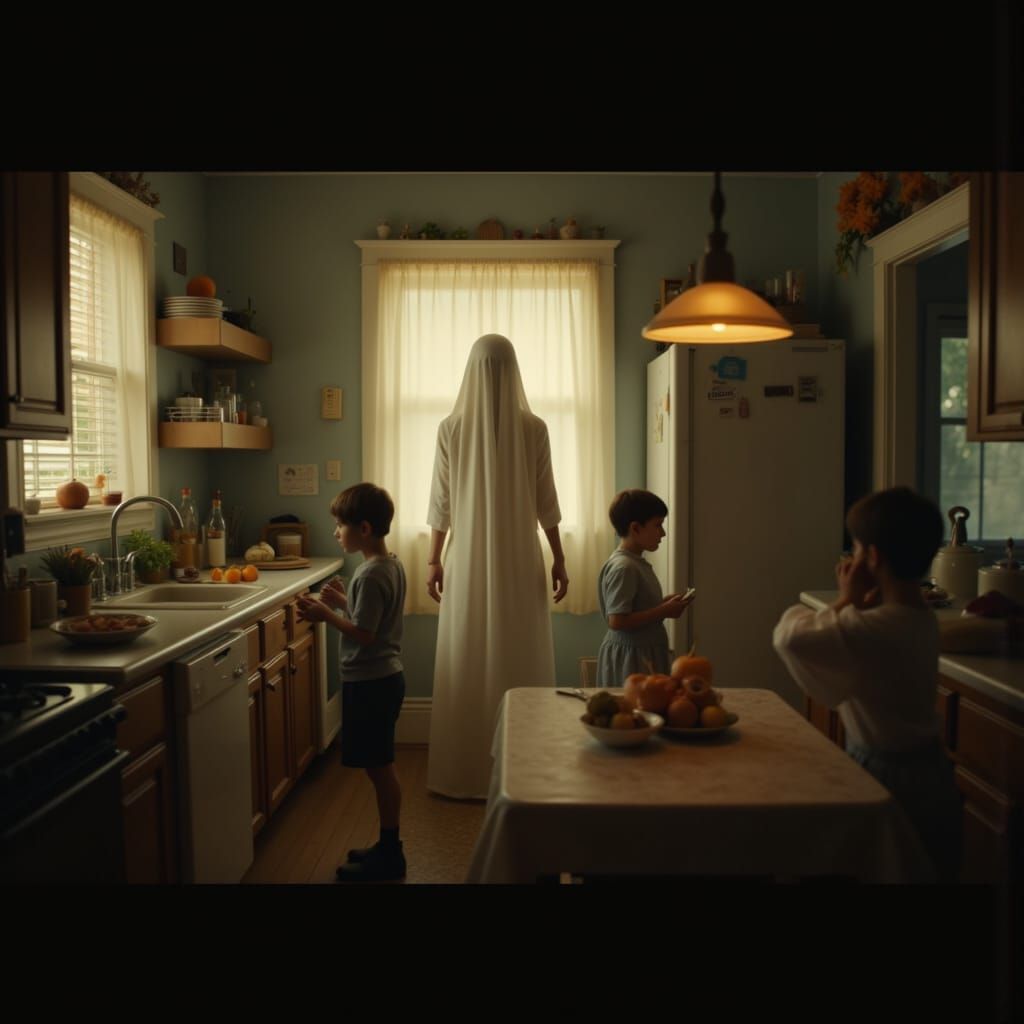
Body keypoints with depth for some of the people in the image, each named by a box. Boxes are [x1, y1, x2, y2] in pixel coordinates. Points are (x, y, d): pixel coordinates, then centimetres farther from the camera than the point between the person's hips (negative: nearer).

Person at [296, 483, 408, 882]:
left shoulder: (370, 575, -21)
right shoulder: (391, 565, 8)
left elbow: (365, 634, -23)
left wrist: (327, 615, -16)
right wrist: (344, 601, 9)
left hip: (369, 683, -10)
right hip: (383, 678, 10)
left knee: (380, 768, 1)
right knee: (381, 768, 17)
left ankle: (389, 856, 12)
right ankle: (388, 847, 27)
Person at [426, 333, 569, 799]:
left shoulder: (451, 428, -3)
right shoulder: (533, 428, -5)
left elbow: (441, 502, 0)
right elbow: (546, 502, -1)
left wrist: (433, 559, 7)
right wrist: (559, 558, 6)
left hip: (469, 559, 1)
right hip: (519, 560, 0)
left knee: (467, 663, 7)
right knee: (520, 661, 6)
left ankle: (464, 773, 16)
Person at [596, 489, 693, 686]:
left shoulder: (638, 563, 9)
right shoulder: (623, 567, -20)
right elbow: (617, 621, -25)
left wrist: (664, 604, 4)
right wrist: (663, 611, -19)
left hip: (646, 653, 9)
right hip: (630, 656, -9)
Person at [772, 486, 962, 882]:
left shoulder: (876, 628, -29)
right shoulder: (920, 619, 1)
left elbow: (789, 637, -31)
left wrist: (846, 600, -17)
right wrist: (857, 602, -7)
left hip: (894, 781, -9)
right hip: (922, 773, 9)